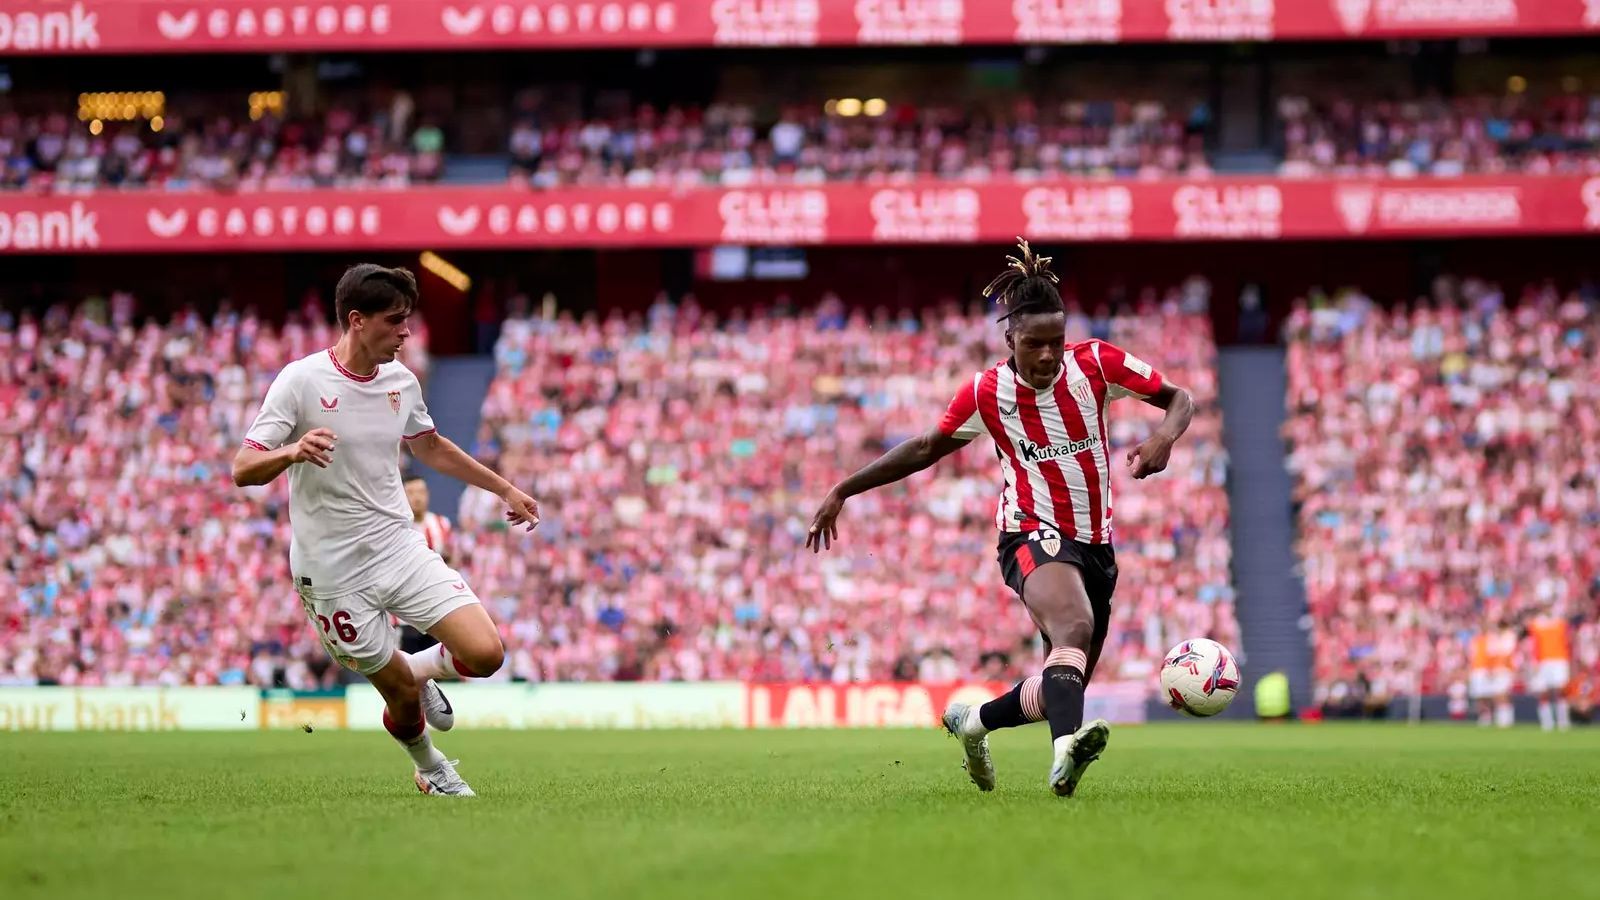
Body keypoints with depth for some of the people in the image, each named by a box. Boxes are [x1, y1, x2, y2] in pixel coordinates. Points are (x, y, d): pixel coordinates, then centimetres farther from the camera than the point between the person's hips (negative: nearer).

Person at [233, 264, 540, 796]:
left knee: (486, 654, -12)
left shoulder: (401, 381, 4)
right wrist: (293, 451, -36)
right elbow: (242, 471, -15)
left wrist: (504, 489, 27)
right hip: (334, 573, -5)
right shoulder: (301, 381, -13)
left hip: (401, 548, 5)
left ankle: (422, 669, 22)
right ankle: (430, 769, 32)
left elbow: (430, 447, 24)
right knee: (402, 696, 0)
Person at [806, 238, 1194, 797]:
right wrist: (843, 490, 7)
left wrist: (1164, 437, -21)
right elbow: (928, 448, 8)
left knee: (1059, 688, 6)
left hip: (1096, 544, 4)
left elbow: (1179, 399, 3)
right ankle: (1066, 749, -62)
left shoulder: (1096, 363, -5)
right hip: (1033, 536, -4)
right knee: (1075, 628, -37)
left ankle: (973, 722, 36)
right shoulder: (985, 394, -6)